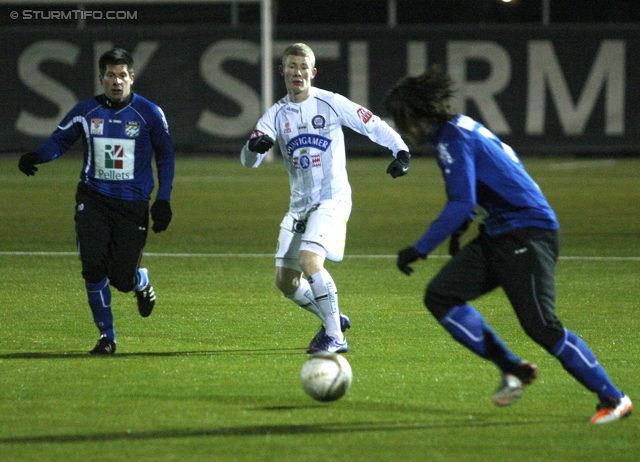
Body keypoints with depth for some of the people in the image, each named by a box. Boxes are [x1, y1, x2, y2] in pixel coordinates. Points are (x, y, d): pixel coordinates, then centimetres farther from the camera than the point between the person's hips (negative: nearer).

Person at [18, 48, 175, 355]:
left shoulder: (149, 113, -2)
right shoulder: (85, 111, 1)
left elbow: (165, 156, 8)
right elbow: (60, 140, 9)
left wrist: (163, 200, 1)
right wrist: (35, 157, -13)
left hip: (133, 204, -1)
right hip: (93, 200, 1)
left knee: (122, 278, -5)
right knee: (93, 266, -15)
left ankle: (142, 282, 35)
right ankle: (106, 336, 1)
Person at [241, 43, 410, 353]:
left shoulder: (331, 104, -5)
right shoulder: (276, 115, 5)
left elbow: (373, 125, 1)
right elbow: (248, 161, -4)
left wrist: (401, 151, -12)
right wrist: (255, 146, -27)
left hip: (332, 200, -6)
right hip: (299, 205, 6)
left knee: (310, 260, -26)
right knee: (285, 281, 5)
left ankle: (336, 337, -16)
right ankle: (333, 319, 29)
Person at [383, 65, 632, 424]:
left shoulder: (455, 139, -15)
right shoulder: (461, 129, 15)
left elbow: (461, 204, -24)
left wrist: (419, 249, -21)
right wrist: (457, 229, 26)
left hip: (529, 232, -10)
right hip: (497, 235, 10)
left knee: (540, 324, -15)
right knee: (440, 296, 0)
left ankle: (613, 399, -6)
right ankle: (512, 369, 5)